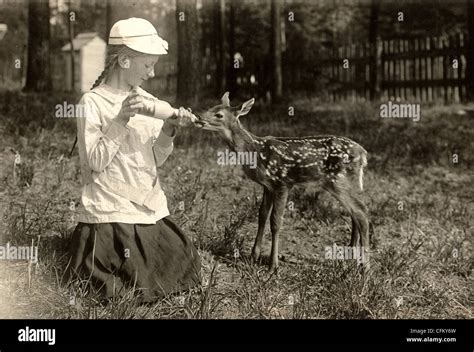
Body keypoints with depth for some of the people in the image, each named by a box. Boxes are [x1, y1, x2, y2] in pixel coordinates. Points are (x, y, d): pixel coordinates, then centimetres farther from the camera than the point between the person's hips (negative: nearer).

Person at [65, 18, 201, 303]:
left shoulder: (145, 101, 7)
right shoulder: (93, 103, -10)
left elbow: (156, 160, 7)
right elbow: (95, 162, -15)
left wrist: (168, 129, -11)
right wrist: (121, 120, -22)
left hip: (152, 211, 6)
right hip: (112, 214, -6)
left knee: (182, 270, 8)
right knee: (128, 291, -4)